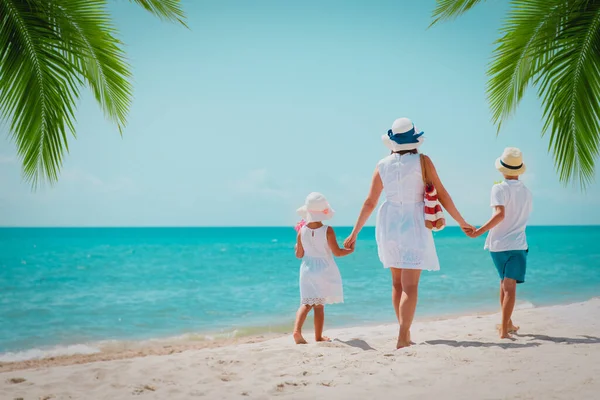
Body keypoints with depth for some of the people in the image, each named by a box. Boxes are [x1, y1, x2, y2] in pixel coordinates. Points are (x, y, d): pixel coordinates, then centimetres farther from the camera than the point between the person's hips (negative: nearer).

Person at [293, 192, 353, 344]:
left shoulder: (302, 231, -5)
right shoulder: (328, 231, -13)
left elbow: (299, 254, 1)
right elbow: (337, 252, -10)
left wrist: (297, 245, 21)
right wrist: (350, 250, 7)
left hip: (308, 270, 2)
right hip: (324, 271, -2)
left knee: (306, 303, 7)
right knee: (319, 305, 6)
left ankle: (297, 330, -14)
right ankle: (318, 336, 13)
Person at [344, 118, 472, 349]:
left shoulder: (383, 165, 2)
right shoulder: (423, 161, -6)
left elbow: (370, 203, 5)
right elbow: (442, 194, -4)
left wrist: (355, 233, 13)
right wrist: (461, 222, 8)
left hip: (389, 225, 4)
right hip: (414, 225, -4)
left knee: (397, 283, 16)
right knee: (410, 285, -6)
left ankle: (405, 334, 24)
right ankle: (402, 338, -15)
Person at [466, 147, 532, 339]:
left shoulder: (499, 189, -8)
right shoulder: (527, 193, 8)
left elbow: (500, 214, -23)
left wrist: (479, 232, -23)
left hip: (498, 244, -1)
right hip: (517, 244, 1)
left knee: (505, 282, 17)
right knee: (510, 285, -5)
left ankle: (507, 323, 28)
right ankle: (504, 328, -14)